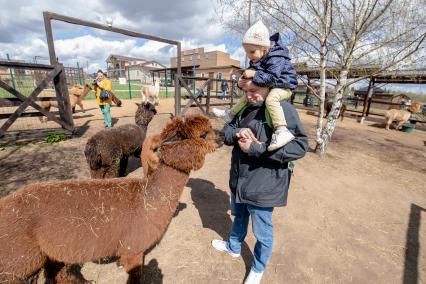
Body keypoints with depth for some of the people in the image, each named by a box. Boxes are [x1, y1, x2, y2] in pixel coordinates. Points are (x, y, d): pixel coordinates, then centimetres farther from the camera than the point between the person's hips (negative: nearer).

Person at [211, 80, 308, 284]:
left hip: (263, 186, -6)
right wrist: (237, 133, -16)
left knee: (262, 232, 16)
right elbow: (227, 130, 9)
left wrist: (256, 148, -27)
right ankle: (233, 247, 58)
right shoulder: (245, 108, 5)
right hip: (239, 181, 7)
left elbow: (300, 145, -24)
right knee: (239, 217, 30)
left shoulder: (283, 109, -18)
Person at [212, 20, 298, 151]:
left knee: (271, 99, -40)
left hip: (283, 87, -9)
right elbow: (251, 75, 6)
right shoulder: (255, 62, 0)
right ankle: (231, 113, 34)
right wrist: (242, 81, -15)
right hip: (268, 88, 9)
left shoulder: (276, 59, -26)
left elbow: (272, 78, -38)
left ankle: (282, 131, -47)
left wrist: (254, 74, -37)